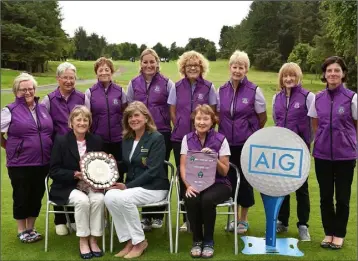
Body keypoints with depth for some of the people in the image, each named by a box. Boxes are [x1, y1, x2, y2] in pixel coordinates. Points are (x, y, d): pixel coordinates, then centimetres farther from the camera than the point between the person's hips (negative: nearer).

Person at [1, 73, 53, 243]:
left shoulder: (42, 108, 9)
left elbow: (50, 132, 19)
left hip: (42, 162, 4)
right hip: (20, 164, -4)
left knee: (37, 195, 12)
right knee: (21, 196, 7)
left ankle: (31, 228, 28)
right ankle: (21, 230, 23)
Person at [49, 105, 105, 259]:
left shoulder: (96, 141, 5)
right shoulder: (61, 140, -5)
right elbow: (54, 171, -7)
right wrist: (75, 174, -21)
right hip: (67, 187, -3)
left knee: (99, 199, -29)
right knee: (82, 200, -32)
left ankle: (93, 240, -12)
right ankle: (83, 241, -13)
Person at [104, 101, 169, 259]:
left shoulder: (156, 138, -10)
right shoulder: (127, 140, 11)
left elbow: (152, 170, -18)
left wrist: (127, 186, -20)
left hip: (154, 187, -6)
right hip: (131, 186, 6)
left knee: (123, 198, -31)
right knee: (109, 197, -23)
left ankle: (139, 241, -10)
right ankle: (128, 241, -11)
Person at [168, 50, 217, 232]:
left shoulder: (208, 87, 0)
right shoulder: (177, 87, 4)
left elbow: (213, 113, 4)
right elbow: (172, 112, 8)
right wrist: (181, 128, 4)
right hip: (180, 138, 2)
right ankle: (186, 218, 16)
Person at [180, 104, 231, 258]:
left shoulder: (220, 139, -4)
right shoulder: (187, 139, 3)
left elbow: (224, 171, -4)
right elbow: (183, 166, 0)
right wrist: (188, 185, -18)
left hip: (218, 184, -2)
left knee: (207, 200, -33)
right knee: (191, 199, -31)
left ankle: (208, 241, -8)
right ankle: (197, 240, -6)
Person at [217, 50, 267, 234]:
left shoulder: (254, 90, -8)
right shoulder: (221, 90, 2)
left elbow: (263, 118, 2)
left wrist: (251, 133, 10)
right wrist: (226, 131, 11)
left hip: (247, 143, -3)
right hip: (227, 143, 3)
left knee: (245, 180, 5)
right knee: (230, 179, 9)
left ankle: (244, 219, 21)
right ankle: (234, 217, 25)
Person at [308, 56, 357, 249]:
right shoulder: (318, 98, 2)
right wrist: (322, 140, 9)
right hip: (322, 154, 3)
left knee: (342, 197, 6)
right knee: (325, 196, 9)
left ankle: (339, 234, 22)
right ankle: (328, 232, 25)